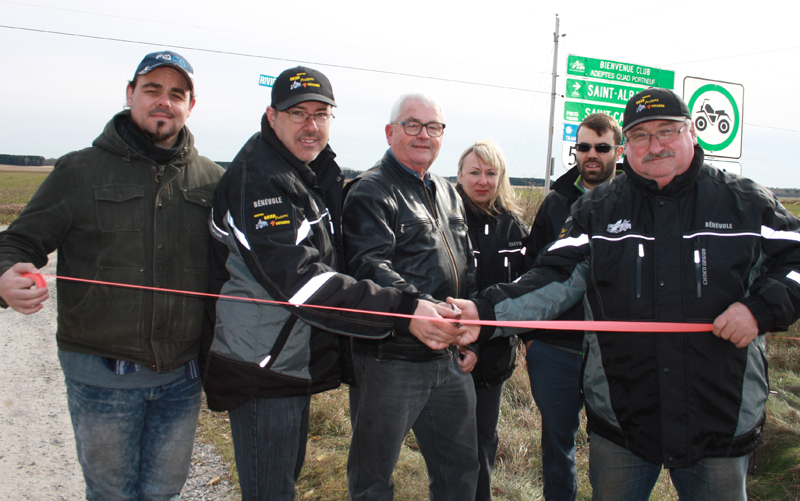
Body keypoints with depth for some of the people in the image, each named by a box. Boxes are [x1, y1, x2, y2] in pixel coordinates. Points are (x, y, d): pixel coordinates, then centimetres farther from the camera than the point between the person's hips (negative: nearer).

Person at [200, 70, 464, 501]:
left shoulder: (318, 172, 10)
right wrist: (403, 311, -35)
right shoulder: (258, 179, -20)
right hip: (261, 366, -9)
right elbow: (298, 279, -31)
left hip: (297, 363, 9)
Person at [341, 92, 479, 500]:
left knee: (461, 467, 19)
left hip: (450, 359, 7)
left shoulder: (448, 194, 17)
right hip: (390, 359, -7)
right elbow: (370, 267, -23)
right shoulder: (370, 192, -8)